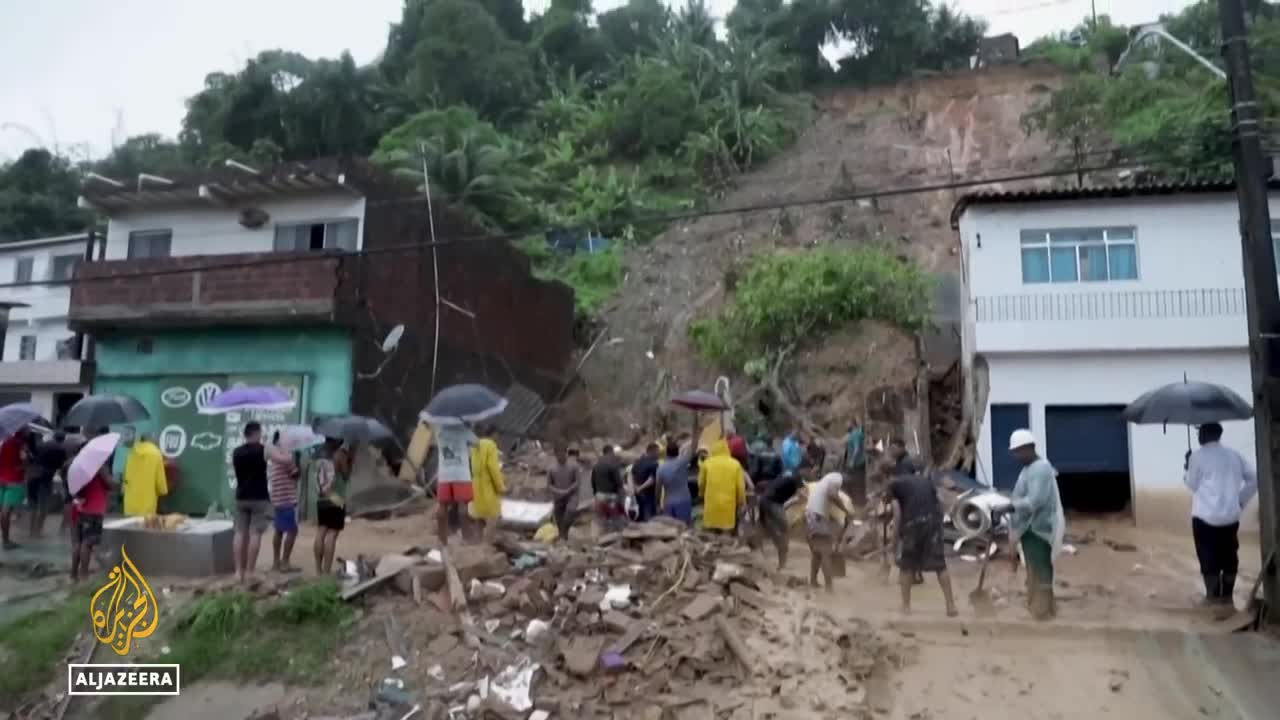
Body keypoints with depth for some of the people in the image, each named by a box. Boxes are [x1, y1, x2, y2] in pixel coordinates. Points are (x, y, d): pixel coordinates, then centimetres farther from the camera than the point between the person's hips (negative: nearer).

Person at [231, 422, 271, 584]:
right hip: (259, 497, -6)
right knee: (255, 533, -4)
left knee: (240, 532, 6)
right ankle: (249, 571, -6)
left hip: (241, 497, 6)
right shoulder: (263, 450, -9)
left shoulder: (236, 452, 8)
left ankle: (239, 570, 5)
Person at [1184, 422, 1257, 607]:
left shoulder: (1197, 455, -7)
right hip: (1231, 515, 5)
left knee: (1209, 557, 4)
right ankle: (1227, 595, 20)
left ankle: (1213, 596, 6)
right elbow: (1254, 478, 5)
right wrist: (1241, 500, 12)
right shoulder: (1233, 454, 7)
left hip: (1205, 516, -4)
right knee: (1229, 556, 14)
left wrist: (1188, 468, 13)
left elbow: (1192, 484, -3)